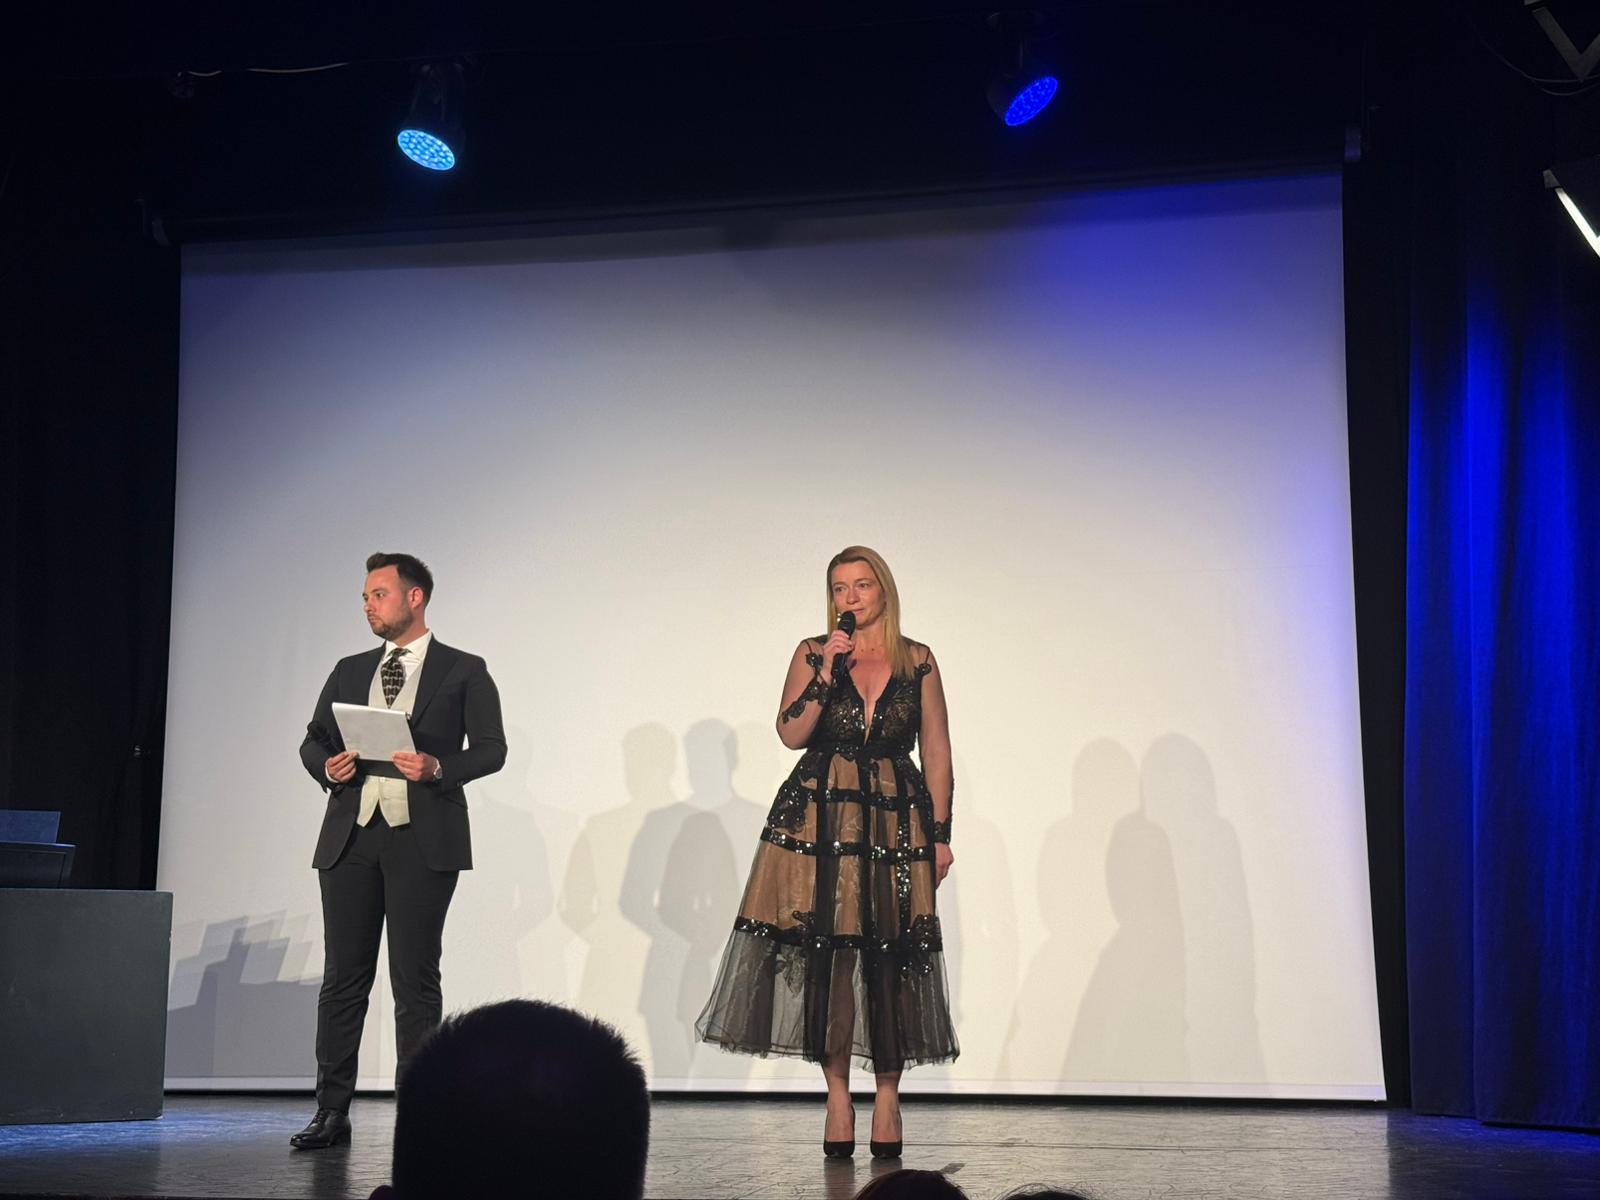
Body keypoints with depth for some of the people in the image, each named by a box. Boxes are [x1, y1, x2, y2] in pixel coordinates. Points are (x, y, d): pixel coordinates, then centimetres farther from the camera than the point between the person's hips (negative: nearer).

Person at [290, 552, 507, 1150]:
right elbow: (312, 740, 19)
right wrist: (327, 765, -3)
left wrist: (438, 767, -17)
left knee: (415, 979, -1)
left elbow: (491, 748, 0)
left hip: (422, 840, -4)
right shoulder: (350, 671, 19)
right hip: (351, 836, 4)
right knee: (343, 977, 4)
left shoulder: (463, 671, 6)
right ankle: (332, 1111, 9)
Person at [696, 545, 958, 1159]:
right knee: (825, 955, -3)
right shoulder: (813, 652, 7)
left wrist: (941, 834, 4)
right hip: (819, 821, 0)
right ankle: (837, 1092, 7)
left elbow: (936, 751, 8)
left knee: (891, 959, -4)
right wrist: (827, 672, -14)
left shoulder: (918, 660, 8)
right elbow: (791, 733, -4)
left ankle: (887, 1094, 6)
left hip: (897, 824, 0)